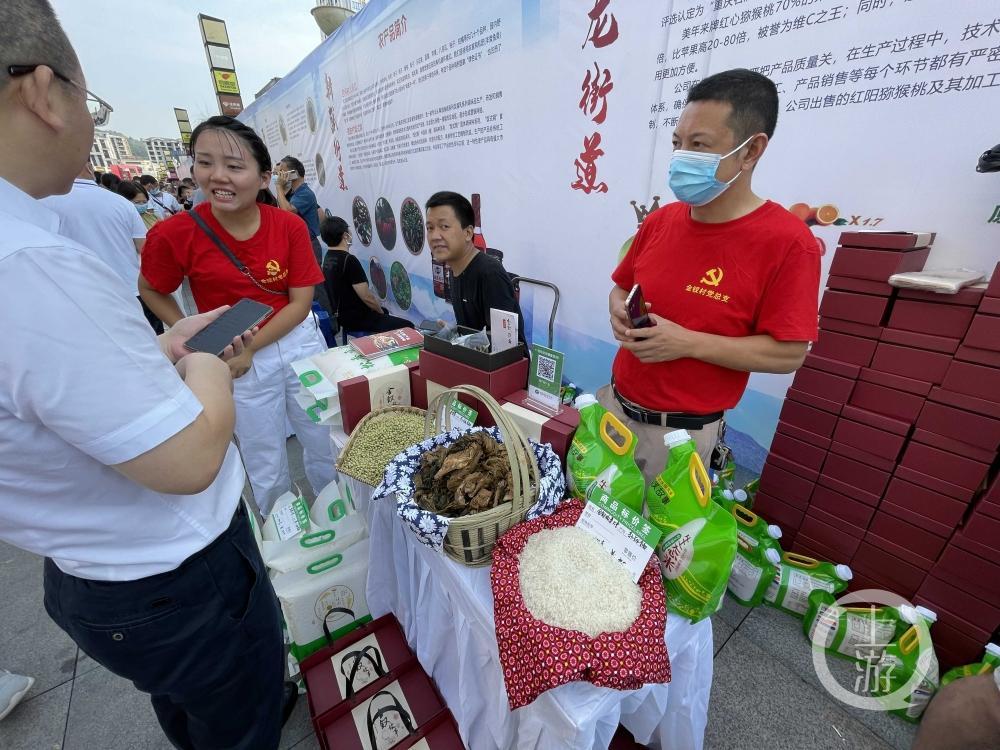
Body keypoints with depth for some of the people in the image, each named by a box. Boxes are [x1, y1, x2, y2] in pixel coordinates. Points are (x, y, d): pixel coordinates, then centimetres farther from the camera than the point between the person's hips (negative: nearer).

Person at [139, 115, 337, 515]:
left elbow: (301, 302, -10)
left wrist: (247, 348, -17)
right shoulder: (174, 233, -12)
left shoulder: (290, 226, -9)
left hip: (302, 342, 2)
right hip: (241, 362, -1)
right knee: (265, 467, 13)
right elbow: (150, 291, 5)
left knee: (327, 446, 15)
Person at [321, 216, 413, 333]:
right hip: (357, 319, -10)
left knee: (384, 311, 33)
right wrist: (380, 312, -4)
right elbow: (367, 297, -25)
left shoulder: (328, 259, 4)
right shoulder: (349, 260, -25)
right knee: (407, 326, -7)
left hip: (341, 315, 10)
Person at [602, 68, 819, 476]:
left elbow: (789, 353, -14)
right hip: (613, 403, 6)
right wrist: (619, 313, -10)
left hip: (682, 430, -5)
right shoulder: (658, 221, 2)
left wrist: (688, 342, -25)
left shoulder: (787, 242, -15)